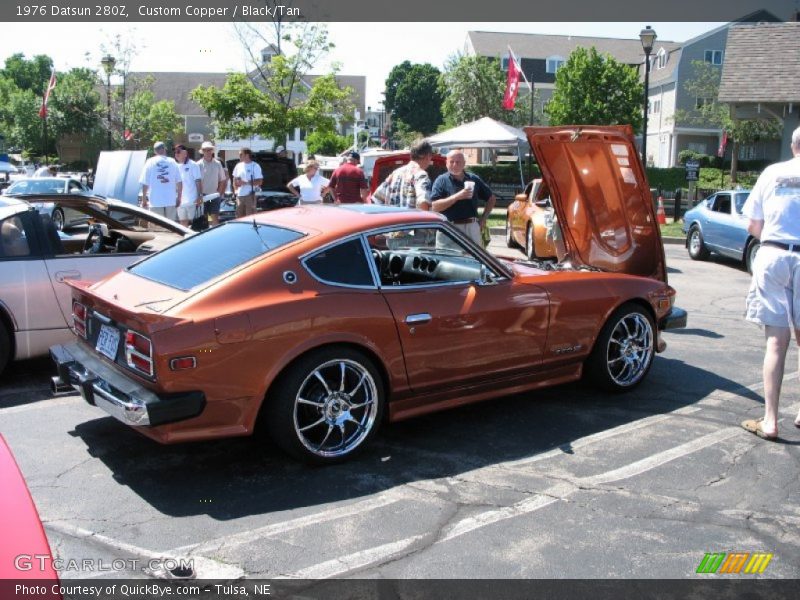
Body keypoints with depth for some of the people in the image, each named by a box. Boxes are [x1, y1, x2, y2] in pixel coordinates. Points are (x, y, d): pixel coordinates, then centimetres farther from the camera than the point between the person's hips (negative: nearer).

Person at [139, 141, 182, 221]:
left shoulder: (150, 162, -1)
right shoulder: (172, 162, 3)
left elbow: (145, 183, -2)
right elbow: (179, 182, 4)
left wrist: (144, 200, 6)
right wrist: (179, 197, 15)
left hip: (156, 201, -2)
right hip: (171, 200, 2)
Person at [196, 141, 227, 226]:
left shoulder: (217, 164, 5)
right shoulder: (199, 164, -3)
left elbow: (222, 180, 10)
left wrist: (220, 193, 2)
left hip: (214, 195, 2)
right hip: (203, 195, -2)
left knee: (215, 218, 1)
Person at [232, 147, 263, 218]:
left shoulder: (255, 166, -4)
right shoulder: (238, 165, 13)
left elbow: (259, 181, -9)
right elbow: (235, 179, 22)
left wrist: (245, 183, -16)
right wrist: (235, 189, 6)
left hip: (250, 195, -6)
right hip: (239, 195, 6)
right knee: (239, 217, 7)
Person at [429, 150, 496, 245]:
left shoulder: (474, 179, 10)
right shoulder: (441, 181, -1)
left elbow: (491, 198, 21)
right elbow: (435, 207, -12)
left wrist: (483, 218, 10)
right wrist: (457, 196, -18)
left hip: (472, 226, 4)